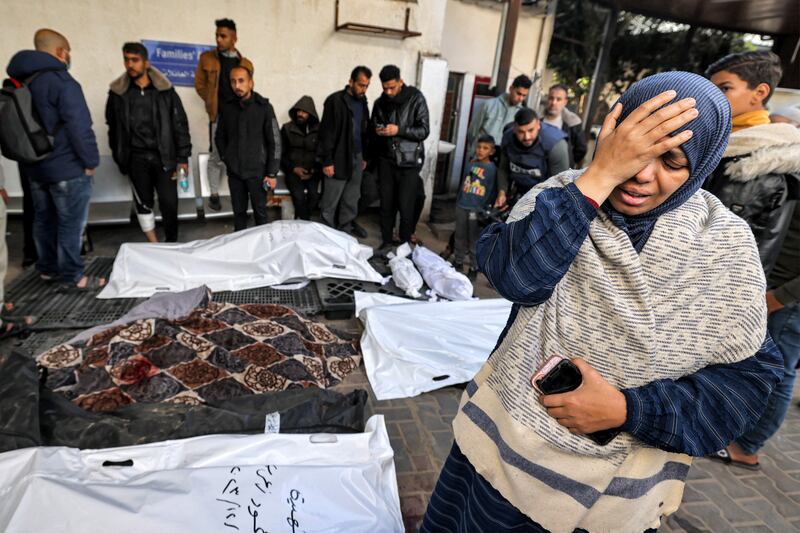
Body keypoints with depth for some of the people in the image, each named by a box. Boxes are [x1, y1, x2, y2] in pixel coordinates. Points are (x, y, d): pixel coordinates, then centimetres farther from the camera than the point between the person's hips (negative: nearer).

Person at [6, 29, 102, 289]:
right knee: (71, 223, -1)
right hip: (67, 167, -8)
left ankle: (47, 268, 27)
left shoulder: (19, 81, 12)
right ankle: (72, 275, 5)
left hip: (35, 166, 9)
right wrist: (90, 160, -13)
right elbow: (78, 126, -21)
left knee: (43, 219, 16)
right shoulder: (61, 81, -16)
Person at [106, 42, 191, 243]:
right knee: (143, 203, 7)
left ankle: (172, 243, 17)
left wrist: (183, 157, -3)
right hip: (136, 158, 2)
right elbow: (113, 128, 10)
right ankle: (154, 246, 19)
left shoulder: (165, 91, 0)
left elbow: (180, 125, 1)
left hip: (163, 156, -1)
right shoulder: (117, 93, 3)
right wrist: (120, 157, 8)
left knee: (169, 202, -2)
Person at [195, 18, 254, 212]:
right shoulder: (207, 58, 4)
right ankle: (214, 194, 15)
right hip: (219, 116, -1)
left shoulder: (246, 64, 8)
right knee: (217, 157, 3)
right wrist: (212, 103, 3)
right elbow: (200, 85, 10)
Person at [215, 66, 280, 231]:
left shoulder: (264, 107, -4)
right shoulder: (226, 107, 6)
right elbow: (220, 137, 18)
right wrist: (226, 158, 5)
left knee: (260, 211, 4)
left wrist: (272, 173, -9)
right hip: (234, 172, 3)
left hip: (257, 171, -3)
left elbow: (274, 142, -6)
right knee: (238, 212, 10)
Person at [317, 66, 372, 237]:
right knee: (331, 199, 3)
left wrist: (364, 156, 15)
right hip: (339, 158, -6)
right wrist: (327, 160, -16)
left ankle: (347, 224, 28)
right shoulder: (335, 101, -11)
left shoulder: (362, 102, 10)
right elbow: (327, 132, -13)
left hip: (357, 157, 6)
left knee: (352, 196, 14)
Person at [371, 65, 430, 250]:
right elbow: (373, 128, 20)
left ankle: (405, 245, 11)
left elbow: (424, 130, -7)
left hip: (409, 162, -4)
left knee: (405, 206, -5)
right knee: (386, 204, 6)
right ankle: (386, 242, 20)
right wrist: (377, 131, -4)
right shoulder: (380, 103, 9)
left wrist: (399, 130, -20)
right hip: (386, 161, 4)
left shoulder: (416, 98, -4)